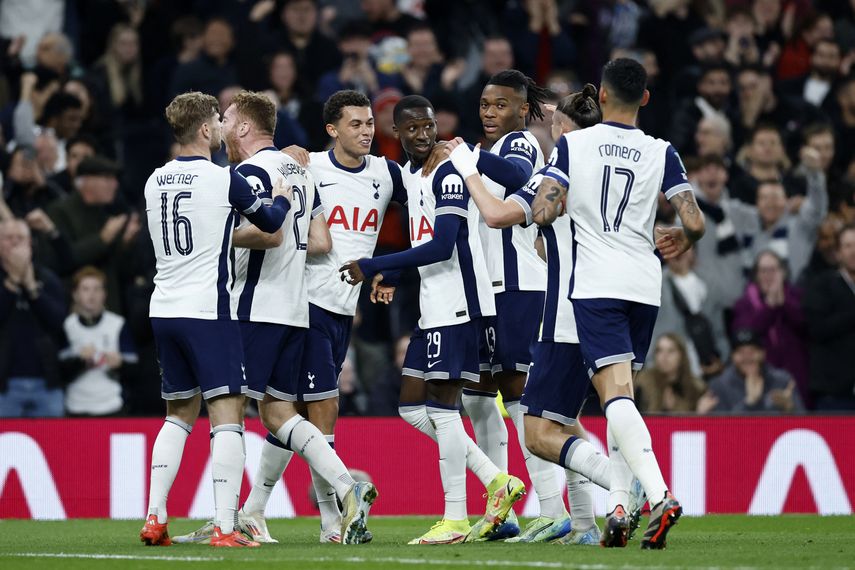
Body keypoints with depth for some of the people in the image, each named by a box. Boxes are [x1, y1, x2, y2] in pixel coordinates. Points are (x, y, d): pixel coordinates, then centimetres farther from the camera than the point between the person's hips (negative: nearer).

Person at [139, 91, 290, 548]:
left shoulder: (156, 181, 9)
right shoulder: (224, 180, -9)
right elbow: (271, 223, 6)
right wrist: (281, 199, 26)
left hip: (164, 309, 6)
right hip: (208, 309, -6)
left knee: (179, 414, 17)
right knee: (226, 415, -5)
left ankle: (155, 519, 10)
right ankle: (225, 526, -14)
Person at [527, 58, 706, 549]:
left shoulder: (573, 144, 1)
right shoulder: (661, 153, 4)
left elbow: (541, 212, -6)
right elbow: (695, 222, -2)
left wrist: (564, 206, 18)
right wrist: (682, 240, 22)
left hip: (596, 284, -3)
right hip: (645, 285, 3)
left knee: (616, 393, -12)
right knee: (623, 394, 16)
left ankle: (660, 494, -32)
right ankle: (618, 505, 8)